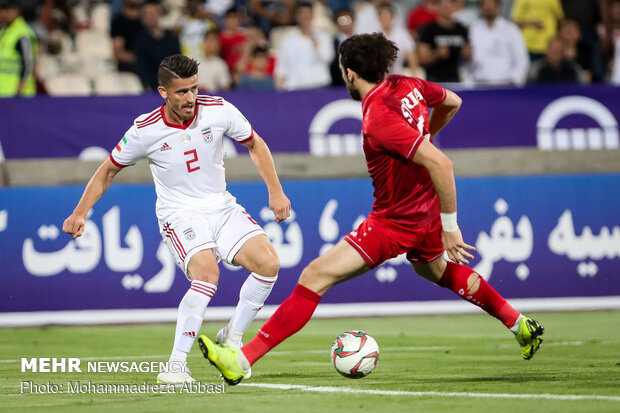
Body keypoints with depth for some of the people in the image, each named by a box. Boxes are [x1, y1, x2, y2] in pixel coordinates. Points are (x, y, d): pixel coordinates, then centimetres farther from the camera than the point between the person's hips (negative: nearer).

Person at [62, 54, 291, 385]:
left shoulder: (219, 111, -8)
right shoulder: (145, 130, -13)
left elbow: (255, 145, 9)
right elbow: (108, 171, 2)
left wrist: (275, 191, 2)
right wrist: (80, 213, -6)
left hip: (222, 206, 4)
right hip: (179, 213, -4)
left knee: (268, 263, -17)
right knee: (207, 273, -31)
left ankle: (231, 338, 2)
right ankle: (175, 367, -28)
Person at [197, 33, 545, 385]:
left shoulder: (378, 118, -29)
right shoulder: (406, 86, -4)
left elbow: (440, 164, -34)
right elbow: (452, 102, 16)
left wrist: (450, 227, -27)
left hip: (395, 223, -9)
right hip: (426, 210, 9)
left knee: (315, 277, -12)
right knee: (435, 269, 38)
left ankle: (242, 360, -15)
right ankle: (521, 326, 46)